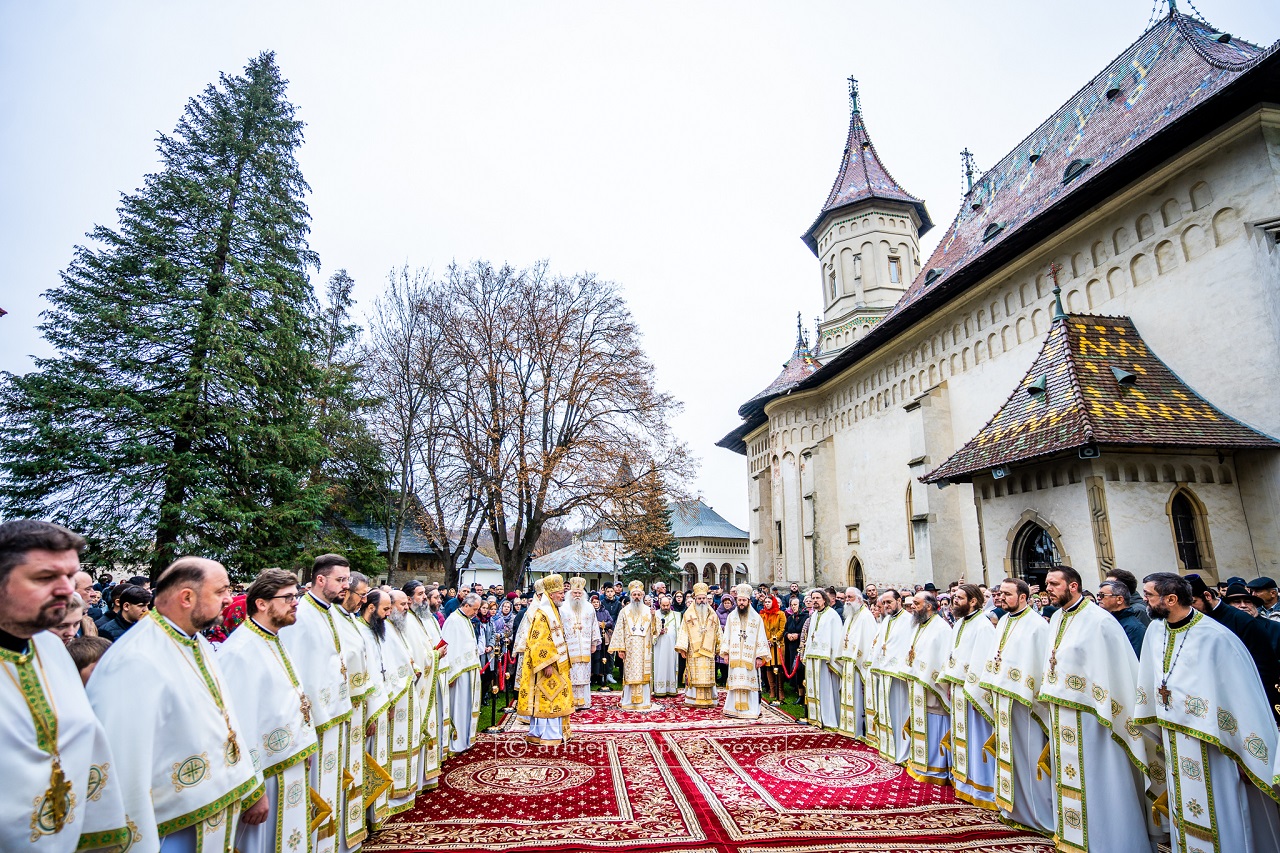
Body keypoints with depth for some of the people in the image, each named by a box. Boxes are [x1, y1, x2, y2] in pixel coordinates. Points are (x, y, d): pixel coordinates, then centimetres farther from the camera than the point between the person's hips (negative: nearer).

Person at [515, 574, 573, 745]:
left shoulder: (554, 612, 13)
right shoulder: (542, 614, -17)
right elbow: (538, 643, -22)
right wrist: (547, 664, -24)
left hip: (557, 664, 10)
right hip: (547, 664, -10)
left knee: (555, 697, 14)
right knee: (546, 698, -2)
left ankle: (556, 732, 22)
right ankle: (546, 735, 6)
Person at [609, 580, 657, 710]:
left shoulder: (648, 611, 8)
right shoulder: (624, 611, 4)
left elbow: (654, 630, 5)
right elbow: (619, 631, 0)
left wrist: (653, 617, -12)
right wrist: (620, 648, -6)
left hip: (645, 649, 1)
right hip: (629, 649, -1)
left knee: (644, 674, 2)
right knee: (629, 675, 0)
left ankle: (644, 701, 8)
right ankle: (628, 701, 7)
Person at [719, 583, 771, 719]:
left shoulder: (756, 618, 2)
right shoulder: (731, 617, 9)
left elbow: (761, 638, 0)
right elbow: (726, 636, 9)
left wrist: (760, 656, -6)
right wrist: (725, 653, 2)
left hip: (750, 658, -2)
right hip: (735, 657, 2)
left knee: (749, 682, -2)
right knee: (736, 682, 3)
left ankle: (750, 710, 5)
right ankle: (734, 708, 11)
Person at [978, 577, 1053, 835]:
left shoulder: (1037, 625, -13)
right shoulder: (1003, 622, 10)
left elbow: (1043, 664, -16)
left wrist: (1034, 697, -18)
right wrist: (993, 693, 13)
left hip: (1024, 701, -7)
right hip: (1002, 700, 8)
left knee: (1028, 755, 2)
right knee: (1007, 752, 15)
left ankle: (1038, 813, 15)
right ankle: (1012, 805, 27)